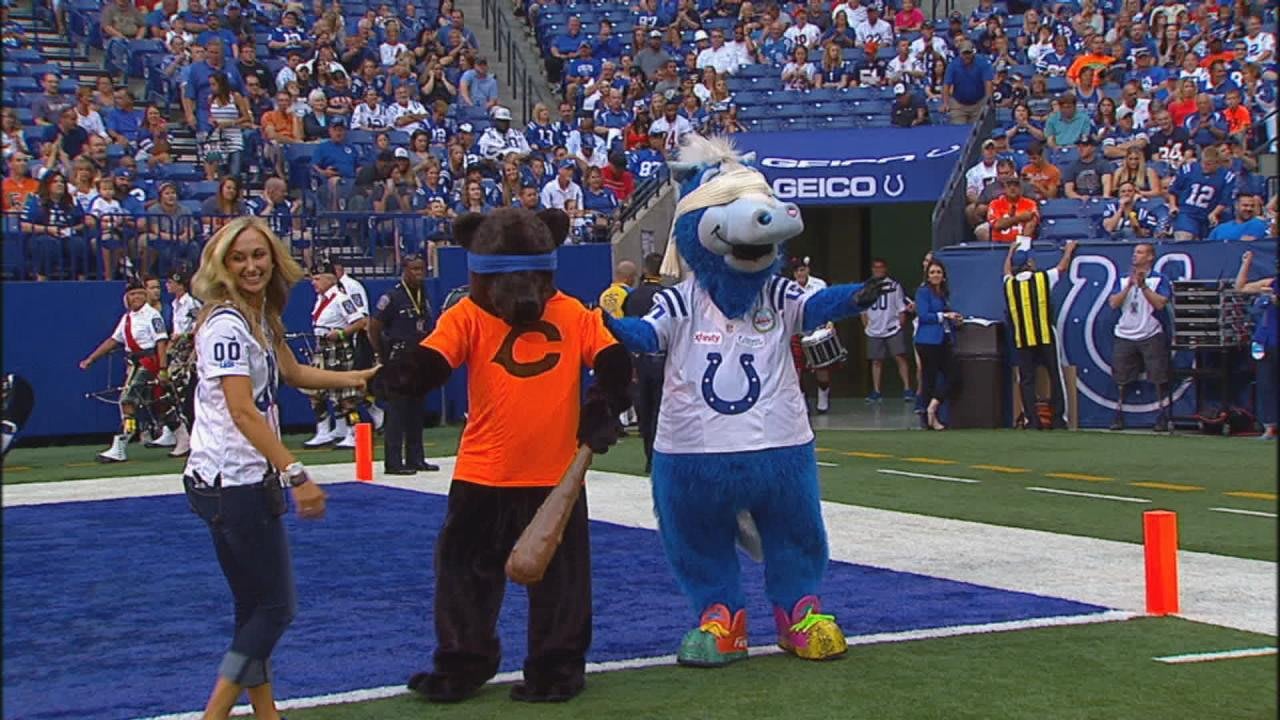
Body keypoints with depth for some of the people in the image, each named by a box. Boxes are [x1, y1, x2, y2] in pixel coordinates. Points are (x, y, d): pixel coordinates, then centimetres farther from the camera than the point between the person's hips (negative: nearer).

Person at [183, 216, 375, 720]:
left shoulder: (260, 317, 12)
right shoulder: (226, 325, -17)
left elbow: (293, 373, 29)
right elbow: (244, 413, -24)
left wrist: (353, 378, 19)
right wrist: (295, 474, -29)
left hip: (243, 482, 10)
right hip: (233, 483, -10)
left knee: (256, 607, 13)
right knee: (275, 607, -6)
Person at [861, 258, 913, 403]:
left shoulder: (894, 286, 1)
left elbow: (902, 308, 2)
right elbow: (863, 310, 14)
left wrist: (901, 325, -5)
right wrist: (866, 326, 5)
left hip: (893, 330, -3)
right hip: (874, 331, 3)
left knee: (900, 357, -9)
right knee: (876, 361, 7)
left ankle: (907, 389, -8)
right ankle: (876, 392, 12)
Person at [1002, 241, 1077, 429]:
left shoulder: (1009, 283, 5)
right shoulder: (1043, 278, -1)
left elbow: (1007, 271, 30)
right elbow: (1062, 267, 17)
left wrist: (1011, 251, 46)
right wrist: (1069, 250, 37)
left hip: (1022, 340, 2)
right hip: (1046, 337, -2)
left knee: (1026, 380, 3)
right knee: (1055, 376, 5)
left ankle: (1031, 419, -2)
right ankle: (1059, 417, 3)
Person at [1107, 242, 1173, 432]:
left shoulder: (1159, 279, 2)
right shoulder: (1122, 280, 12)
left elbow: (1160, 304, -12)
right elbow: (1113, 303, 0)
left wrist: (1143, 285, -16)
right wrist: (1130, 285, -10)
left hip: (1151, 336, -3)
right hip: (1124, 336, 3)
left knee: (1159, 378, -6)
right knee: (1121, 380, 4)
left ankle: (1163, 416, 1)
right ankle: (1119, 415, 12)